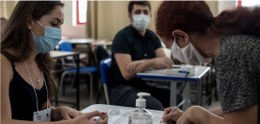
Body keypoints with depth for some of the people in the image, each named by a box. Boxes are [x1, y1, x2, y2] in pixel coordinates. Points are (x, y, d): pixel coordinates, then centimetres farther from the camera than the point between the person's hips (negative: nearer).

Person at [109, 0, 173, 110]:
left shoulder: (153, 36, 10)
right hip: (122, 88, -6)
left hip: (145, 85, 7)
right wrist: (151, 62, -33)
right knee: (154, 106, -32)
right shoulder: (122, 37, -12)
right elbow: (127, 73, -20)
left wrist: (139, 64, -22)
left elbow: (165, 62, -5)